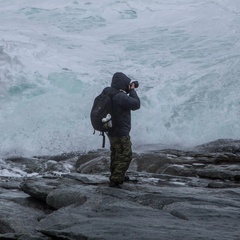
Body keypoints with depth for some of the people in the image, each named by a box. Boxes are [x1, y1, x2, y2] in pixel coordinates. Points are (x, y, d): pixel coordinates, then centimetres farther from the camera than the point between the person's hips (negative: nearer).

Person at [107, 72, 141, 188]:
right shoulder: (121, 97, -26)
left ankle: (118, 176, 41)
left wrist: (129, 91, 7)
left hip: (112, 131, 10)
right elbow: (136, 104, -20)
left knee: (116, 155, 24)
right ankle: (115, 180, -5)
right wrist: (132, 90, -9)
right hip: (121, 133, -10)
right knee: (125, 157, -3)